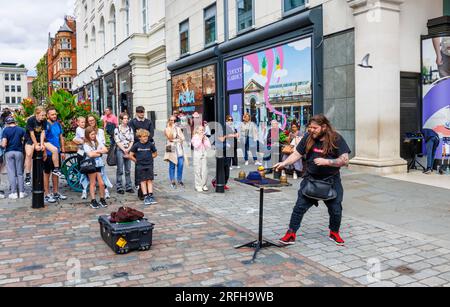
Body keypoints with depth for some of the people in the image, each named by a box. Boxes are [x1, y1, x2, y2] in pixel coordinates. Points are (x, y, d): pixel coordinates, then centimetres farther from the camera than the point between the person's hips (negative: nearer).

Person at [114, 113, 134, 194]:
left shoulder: (130, 129, 10)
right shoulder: (117, 129, 0)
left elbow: (132, 141, 7)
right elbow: (117, 141, -5)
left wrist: (128, 149, -6)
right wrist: (124, 150, -10)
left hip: (128, 151, 3)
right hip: (120, 150, -3)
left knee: (128, 170, 7)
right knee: (120, 170, -2)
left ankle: (129, 187, 14)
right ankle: (119, 187, 5)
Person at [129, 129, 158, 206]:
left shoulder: (150, 144, 1)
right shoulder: (136, 145, -3)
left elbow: (155, 154, 15)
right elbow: (131, 155, 4)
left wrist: (149, 158, 8)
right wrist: (137, 161, 2)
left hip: (149, 165, 1)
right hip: (140, 166, -1)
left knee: (150, 180, -1)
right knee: (143, 181, 0)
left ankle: (150, 196, 1)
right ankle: (145, 197, 1)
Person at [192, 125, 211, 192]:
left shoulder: (206, 138, 10)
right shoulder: (195, 137, 0)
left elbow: (209, 146, 0)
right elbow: (196, 145, -15)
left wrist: (205, 140, -6)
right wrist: (200, 139, -11)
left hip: (204, 155, 3)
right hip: (197, 156, -3)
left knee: (205, 171, -1)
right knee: (198, 171, -3)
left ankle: (204, 185, 10)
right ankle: (198, 186, 3)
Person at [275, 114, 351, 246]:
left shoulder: (336, 139, -12)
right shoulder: (308, 138, -3)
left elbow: (344, 160, -15)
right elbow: (297, 154, 1)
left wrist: (326, 161, -25)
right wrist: (284, 163, -13)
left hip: (331, 181, -1)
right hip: (311, 178, 2)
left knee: (335, 209, 7)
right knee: (300, 206, -4)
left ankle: (334, 233, 33)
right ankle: (291, 234, 7)